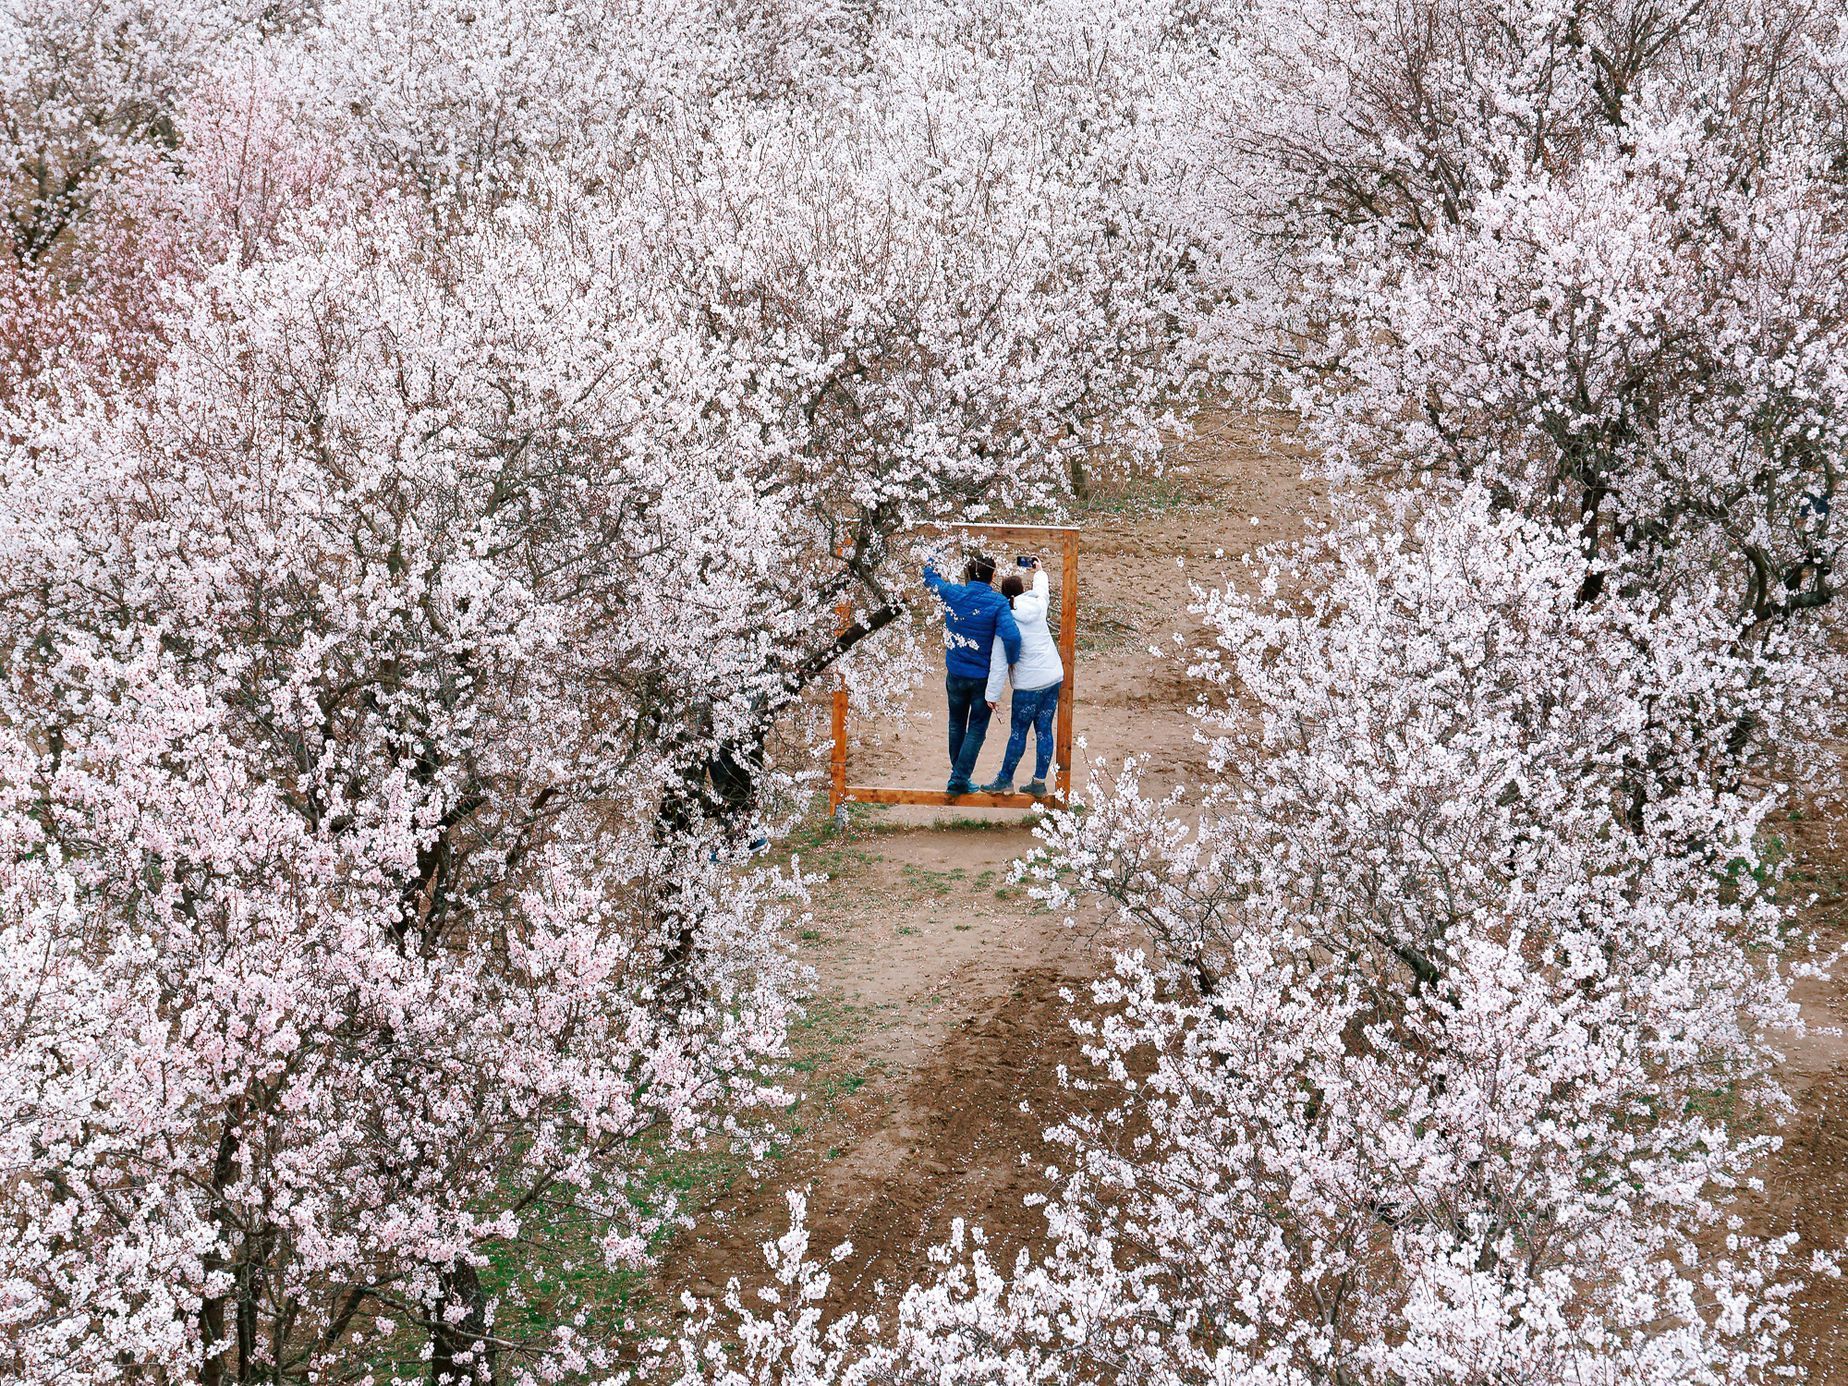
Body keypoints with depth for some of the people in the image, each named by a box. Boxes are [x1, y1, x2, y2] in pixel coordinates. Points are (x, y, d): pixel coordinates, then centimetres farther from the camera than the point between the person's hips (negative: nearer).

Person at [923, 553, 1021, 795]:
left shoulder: (953, 593, -8)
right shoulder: (998, 603, -19)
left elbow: (930, 578, 12)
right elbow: (1011, 635, -32)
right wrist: (1012, 659, -13)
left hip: (956, 674, 4)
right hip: (984, 676, -4)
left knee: (957, 724, 23)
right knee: (976, 729, 9)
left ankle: (957, 772, 34)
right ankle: (960, 779, 4)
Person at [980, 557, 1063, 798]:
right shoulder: (1036, 607, 0)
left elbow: (999, 662, -14)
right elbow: (1041, 591, 28)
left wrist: (992, 694, -8)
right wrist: (1039, 572, 49)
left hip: (1029, 685, -5)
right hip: (1054, 678, 5)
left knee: (1018, 732, 5)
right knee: (1043, 730, 10)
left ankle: (1005, 781, 16)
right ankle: (1039, 783, 15)